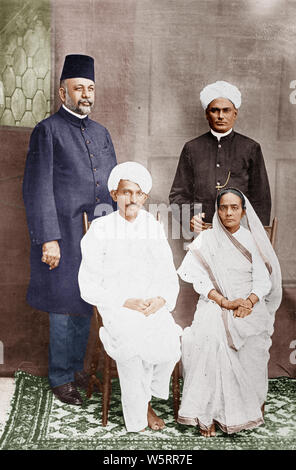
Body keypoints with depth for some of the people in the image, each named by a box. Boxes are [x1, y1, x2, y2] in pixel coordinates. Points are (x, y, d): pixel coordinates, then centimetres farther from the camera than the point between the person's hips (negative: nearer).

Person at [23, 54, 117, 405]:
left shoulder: (100, 133, 16)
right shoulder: (48, 130, -4)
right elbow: (37, 190, -10)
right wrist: (48, 240, -17)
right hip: (64, 237, -6)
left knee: (85, 305, 15)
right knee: (65, 307, 3)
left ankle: (76, 367, 32)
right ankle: (60, 378, 21)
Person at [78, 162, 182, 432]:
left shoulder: (155, 229, 9)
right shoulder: (100, 231, -1)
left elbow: (170, 278, 10)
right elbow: (89, 287, -3)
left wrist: (161, 299, -12)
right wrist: (127, 302, -16)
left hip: (154, 306, 3)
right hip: (116, 307, -2)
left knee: (169, 339, -25)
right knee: (132, 344, -30)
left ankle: (145, 400, 1)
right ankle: (137, 421, -12)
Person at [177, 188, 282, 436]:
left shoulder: (252, 240, 12)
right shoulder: (206, 239, 9)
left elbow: (263, 280, 4)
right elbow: (199, 278, -2)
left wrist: (249, 301, -16)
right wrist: (225, 302, -15)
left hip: (249, 304, 2)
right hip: (215, 302, -1)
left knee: (254, 341, -27)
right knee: (211, 337, -30)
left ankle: (253, 403, -5)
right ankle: (208, 412, -22)